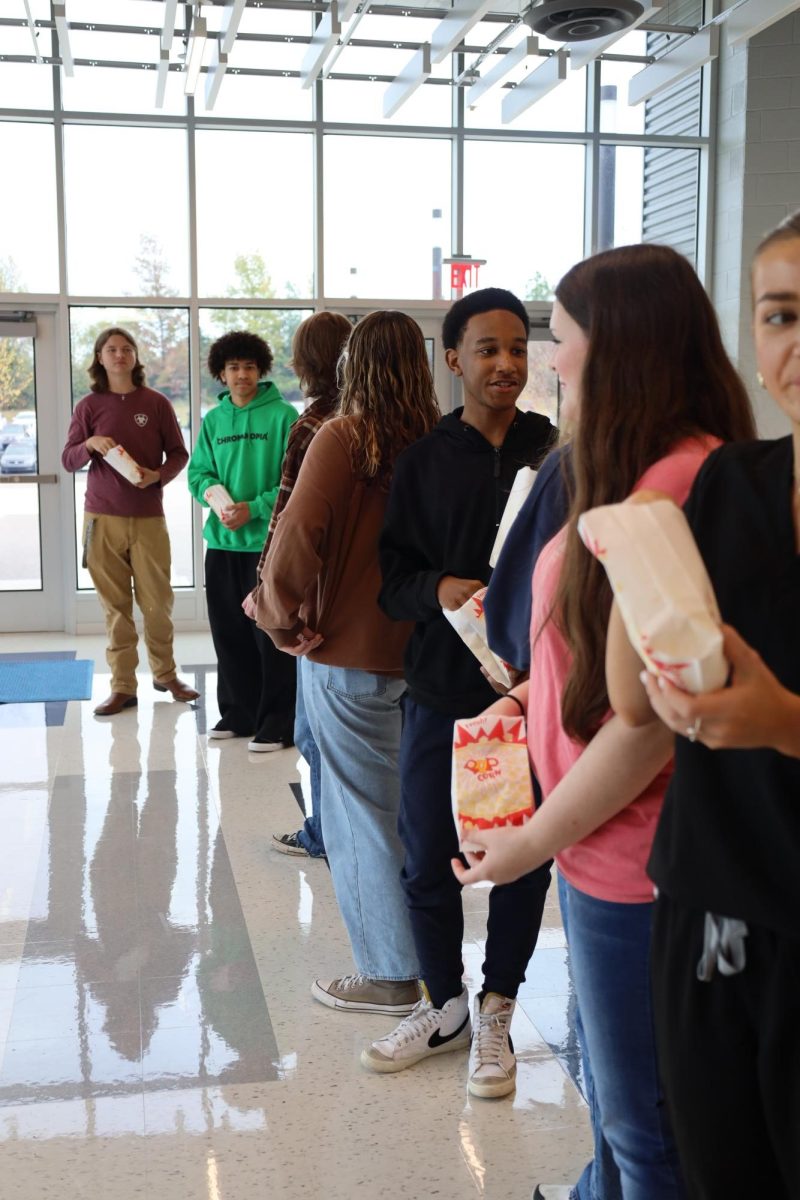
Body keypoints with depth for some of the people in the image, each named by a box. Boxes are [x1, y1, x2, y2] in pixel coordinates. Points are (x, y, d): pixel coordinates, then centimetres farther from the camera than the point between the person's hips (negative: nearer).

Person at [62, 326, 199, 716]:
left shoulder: (157, 403, 3)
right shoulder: (88, 406, 4)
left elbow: (178, 453, 7)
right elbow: (68, 461, 4)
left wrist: (158, 475, -13)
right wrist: (90, 444, -16)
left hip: (149, 517, 0)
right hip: (102, 518, 0)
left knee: (157, 602, 3)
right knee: (115, 605, 2)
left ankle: (165, 674, 22)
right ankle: (122, 686, 7)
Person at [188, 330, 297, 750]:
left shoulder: (282, 415, -5)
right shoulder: (213, 420, 10)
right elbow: (198, 472, 10)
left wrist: (254, 509, -18)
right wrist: (212, 491, -12)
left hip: (269, 540, -5)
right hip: (221, 541, 5)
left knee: (271, 634, -1)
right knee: (229, 632, 12)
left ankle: (277, 722, 7)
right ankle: (239, 712, 26)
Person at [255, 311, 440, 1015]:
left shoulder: (344, 439, -15)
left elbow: (296, 541, -22)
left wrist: (287, 623, -7)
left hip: (348, 650, -6)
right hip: (419, 646, 6)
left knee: (362, 807, 6)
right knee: (408, 799, 21)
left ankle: (390, 975, 15)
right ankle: (423, 950, 36)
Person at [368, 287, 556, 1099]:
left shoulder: (557, 452, 0)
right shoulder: (424, 461, 4)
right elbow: (393, 579, 2)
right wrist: (441, 589, -18)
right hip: (441, 688, 1)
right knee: (427, 860, 10)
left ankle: (495, 1012, 31)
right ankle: (444, 1006, 32)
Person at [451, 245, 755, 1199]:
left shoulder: (682, 481, -23)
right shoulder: (633, 469, 10)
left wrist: (541, 835, -13)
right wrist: (530, 694, 5)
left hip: (631, 858, -9)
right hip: (596, 839, 10)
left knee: (644, 1117, 10)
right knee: (607, 1067, 28)